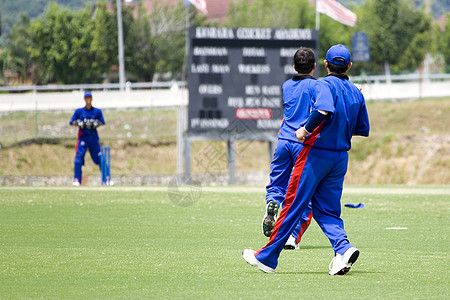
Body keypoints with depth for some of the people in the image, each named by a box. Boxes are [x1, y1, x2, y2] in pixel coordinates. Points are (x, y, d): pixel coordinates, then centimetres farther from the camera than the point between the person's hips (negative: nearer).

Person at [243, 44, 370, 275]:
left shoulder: (325, 84, -10)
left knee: (294, 204, -1)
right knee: (326, 210, 10)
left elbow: (325, 110, -31)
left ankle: (267, 258, 5)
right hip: (340, 158, 6)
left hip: (317, 152, -6)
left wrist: (306, 129, -18)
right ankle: (343, 248, -15)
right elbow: (363, 129, 14)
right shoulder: (356, 93, 11)